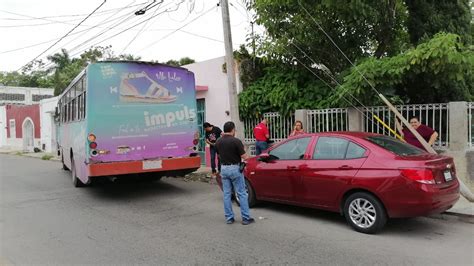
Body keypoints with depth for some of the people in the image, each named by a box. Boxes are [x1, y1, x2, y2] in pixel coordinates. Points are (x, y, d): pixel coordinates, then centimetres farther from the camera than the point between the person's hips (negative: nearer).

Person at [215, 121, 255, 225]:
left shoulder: (218, 142, 2)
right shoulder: (236, 141, -16)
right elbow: (244, 156, -14)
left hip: (224, 168, 6)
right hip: (235, 168, -5)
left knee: (227, 194, 10)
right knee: (242, 194, 3)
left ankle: (229, 218, 15)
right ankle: (246, 218, 6)